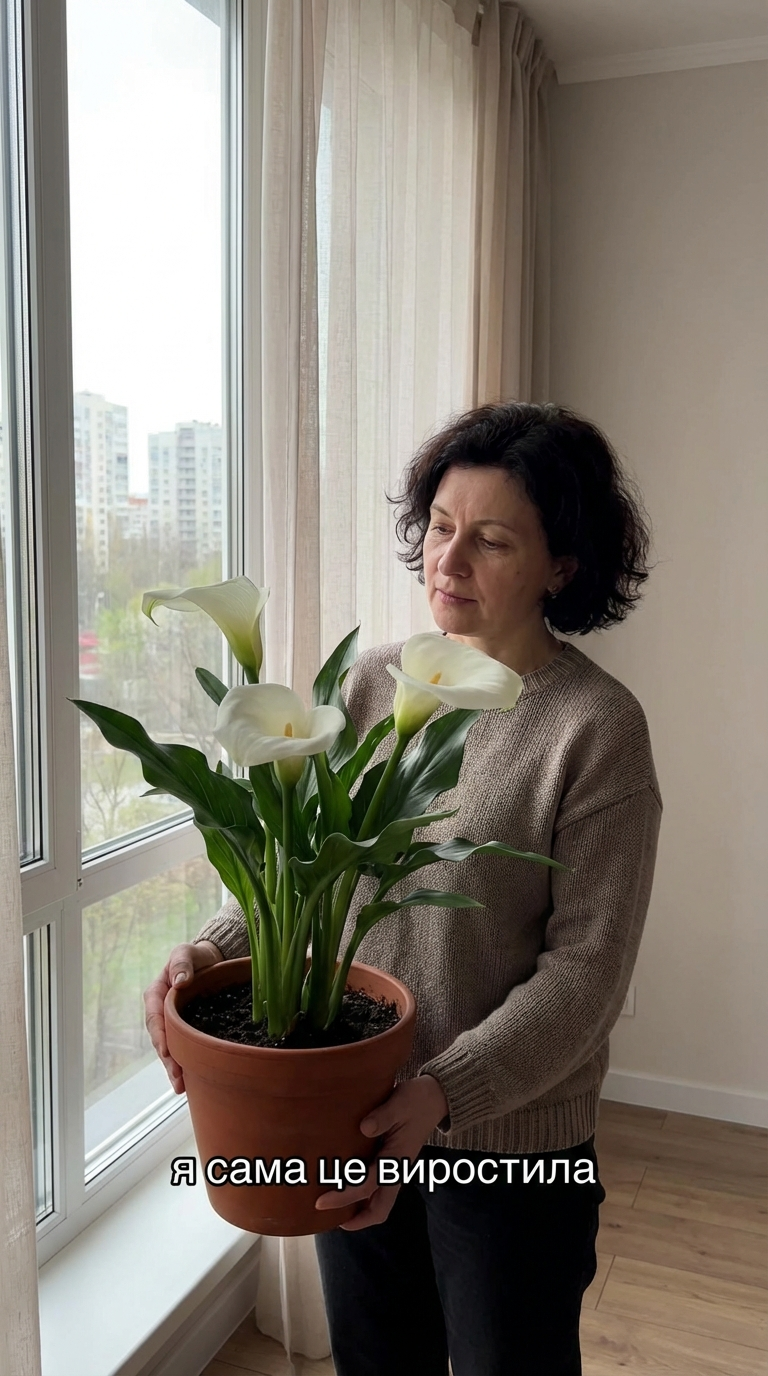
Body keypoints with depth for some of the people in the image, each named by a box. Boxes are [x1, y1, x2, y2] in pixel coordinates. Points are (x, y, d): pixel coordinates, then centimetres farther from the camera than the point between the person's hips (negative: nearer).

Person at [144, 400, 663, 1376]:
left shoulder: (596, 727, -16)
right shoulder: (371, 682, -3)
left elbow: (586, 966, -17)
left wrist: (446, 1094, -27)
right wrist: (215, 947, -17)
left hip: (512, 1143, -4)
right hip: (355, 1123, 4)